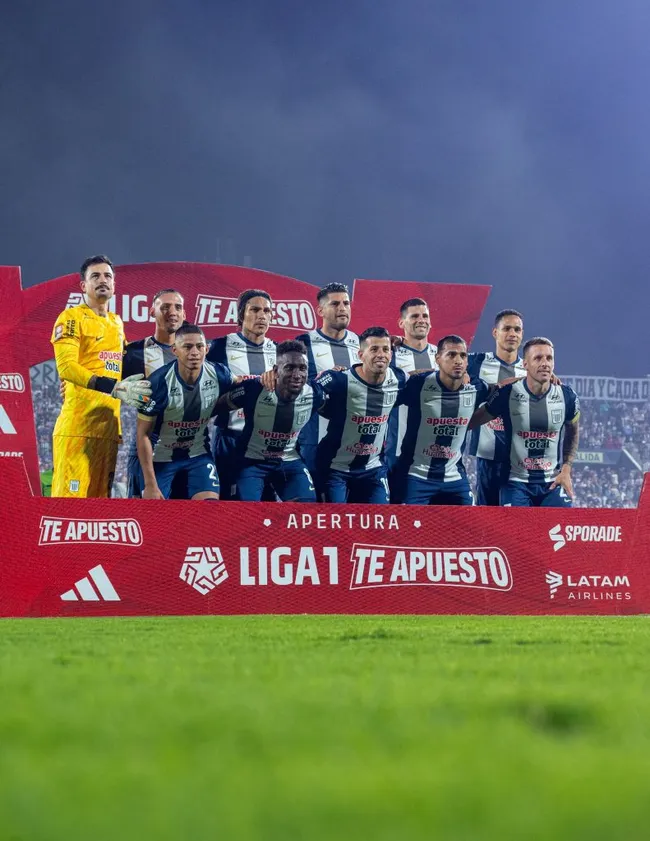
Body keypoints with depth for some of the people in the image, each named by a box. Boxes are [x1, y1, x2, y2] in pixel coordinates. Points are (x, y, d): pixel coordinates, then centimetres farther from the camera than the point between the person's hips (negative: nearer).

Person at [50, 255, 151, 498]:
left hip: (109, 424, 8)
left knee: (99, 495, 6)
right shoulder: (72, 318, -3)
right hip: (78, 423, -8)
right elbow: (66, 366, -17)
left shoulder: (116, 322, 20)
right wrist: (113, 387, -26)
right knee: (70, 495, -13)